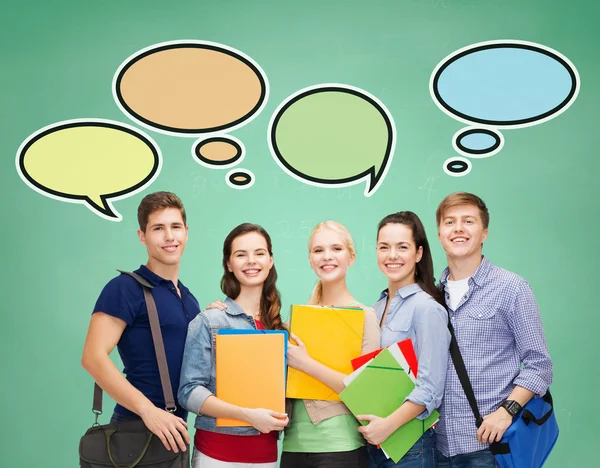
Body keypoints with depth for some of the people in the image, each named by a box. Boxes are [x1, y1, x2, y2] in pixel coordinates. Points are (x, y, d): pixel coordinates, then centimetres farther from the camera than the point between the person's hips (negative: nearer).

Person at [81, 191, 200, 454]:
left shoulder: (188, 298, 12)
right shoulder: (126, 288, -11)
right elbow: (94, 357, -20)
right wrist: (148, 410, -26)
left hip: (173, 428, 7)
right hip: (138, 425, -7)